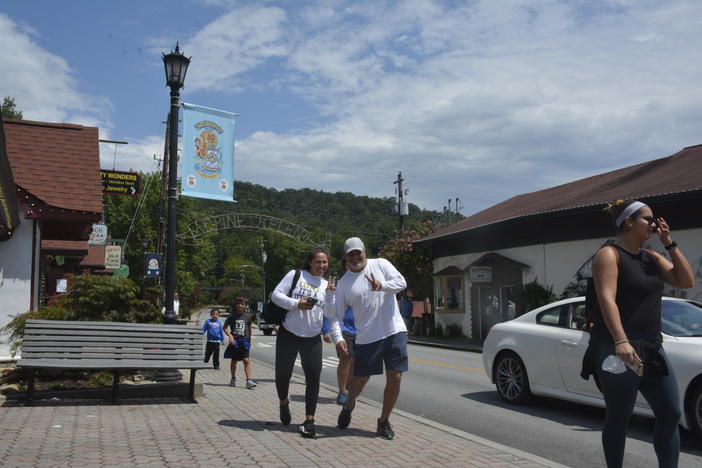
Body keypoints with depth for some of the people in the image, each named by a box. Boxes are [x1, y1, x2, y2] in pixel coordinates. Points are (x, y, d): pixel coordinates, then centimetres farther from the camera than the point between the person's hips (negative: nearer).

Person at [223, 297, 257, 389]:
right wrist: (230, 336, -16)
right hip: (234, 341, 0)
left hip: (244, 341, 1)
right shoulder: (232, 316, -1)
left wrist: (249, 341, 23)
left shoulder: (247, 316, 6)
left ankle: (249, 380, -15)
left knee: (246, 360, -10)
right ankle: (233, 379, 27)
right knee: (234, 360, 11)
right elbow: (225, 327, 0)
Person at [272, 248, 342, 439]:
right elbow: (276, 295, -5)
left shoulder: (326, 285, 9)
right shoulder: (295, 275, -1)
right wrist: (296, 304, -16)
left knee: (314, 378, -5)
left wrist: (331, 294, -9)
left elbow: (331, 314, 3)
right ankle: (283, 403, 36)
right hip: (288, 335, -2)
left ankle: (309, 421, 2)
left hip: (313, 338, 2)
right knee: (282, 374, 5)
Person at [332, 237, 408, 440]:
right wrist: (338, 337, -14)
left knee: (395, 378, -1)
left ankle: (384, 421, 17)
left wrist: (382, 285, -25)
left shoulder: (380, 264, 3)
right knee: (359, 379, 8)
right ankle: (348, 406, 40)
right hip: (366, 338, 0)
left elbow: (401, 282, -6)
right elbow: (336, 314, 1)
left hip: (394, 332, 0)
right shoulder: (343, 283, 3)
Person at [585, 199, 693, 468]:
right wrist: (620, 341, -31)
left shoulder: (651, 257, 16)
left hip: (651, 348, 8)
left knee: (670, 414, 5)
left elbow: (686, 281, 10)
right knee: (618, 419, 0)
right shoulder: (609, 255, -7)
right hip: (617, 349, -7)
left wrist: (669, 244, 4)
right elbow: (607, 299, -20)